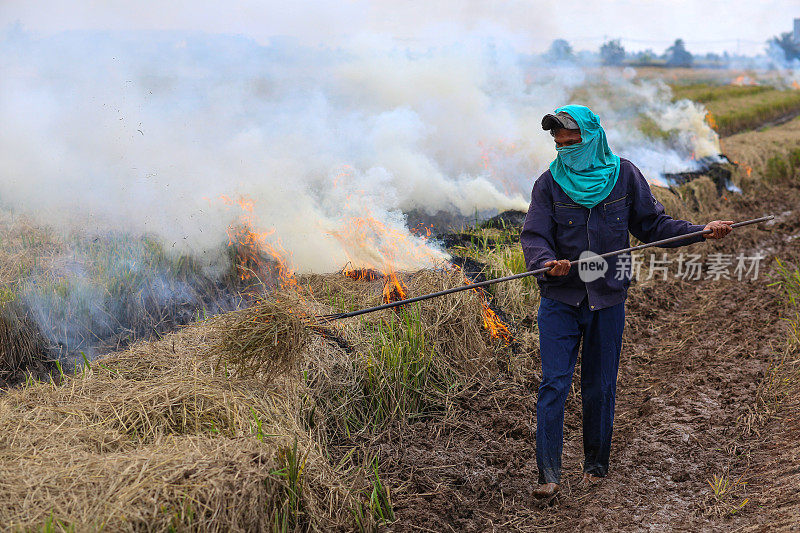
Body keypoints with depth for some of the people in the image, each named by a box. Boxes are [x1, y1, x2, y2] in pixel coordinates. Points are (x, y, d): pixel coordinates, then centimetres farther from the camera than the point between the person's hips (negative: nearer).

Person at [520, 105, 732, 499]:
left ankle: (596, 465, 27)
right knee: (554, 384, -7)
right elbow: (534, 236, -8)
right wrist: (547, 262, -28)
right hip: (560, 299, -1)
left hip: (607, 298, 1)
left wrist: (702, 231, 0)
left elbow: (652, 225, 9)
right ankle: (548, 473, -4)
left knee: (600, 388, 9)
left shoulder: (623, 175, 3)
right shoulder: (549, 183, 0)